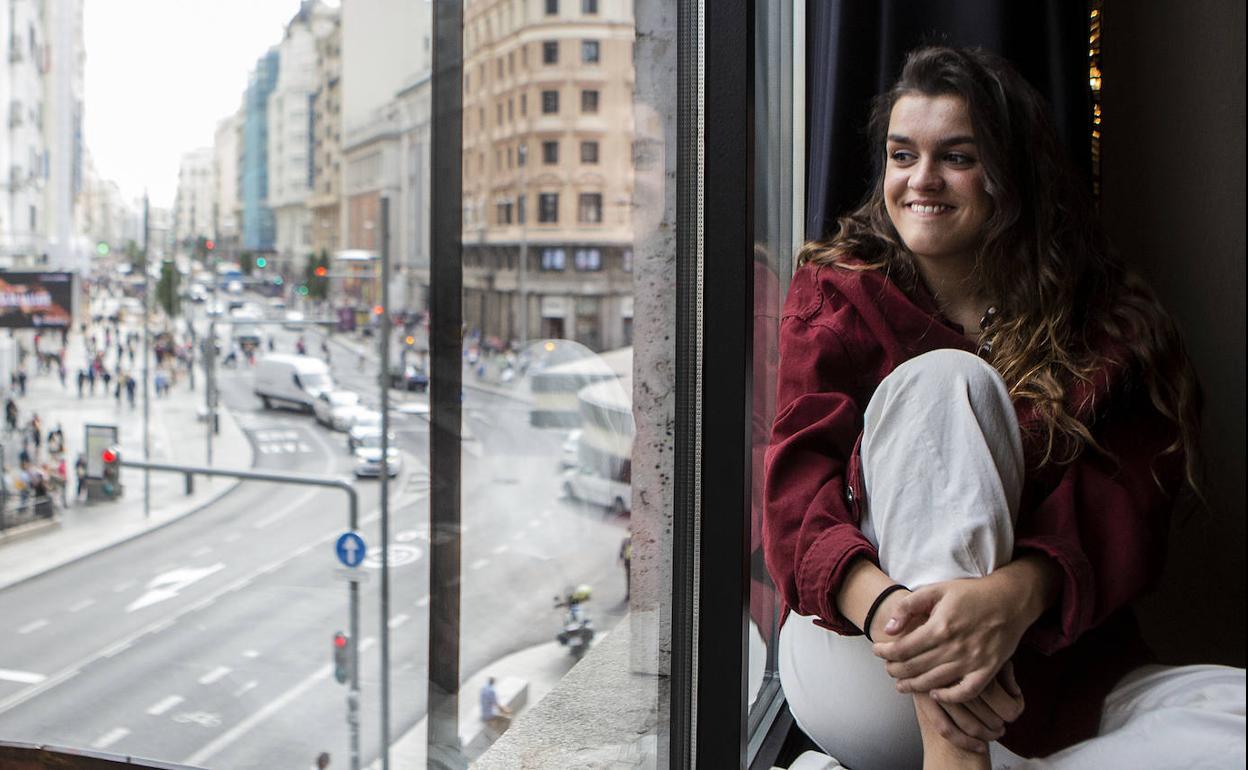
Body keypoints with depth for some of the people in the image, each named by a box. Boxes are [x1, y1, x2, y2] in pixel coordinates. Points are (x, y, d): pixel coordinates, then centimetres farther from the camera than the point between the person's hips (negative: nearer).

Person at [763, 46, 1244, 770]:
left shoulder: (1103, 317, 7)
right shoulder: (838, 292, 7)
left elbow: (1127, 499, -9)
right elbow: (797, 481, -8)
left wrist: (1015, 593, -32)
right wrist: (883, 605, -31)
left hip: (1052, 675, 1)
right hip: (864, 678, -1)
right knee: (945, 377, -23)